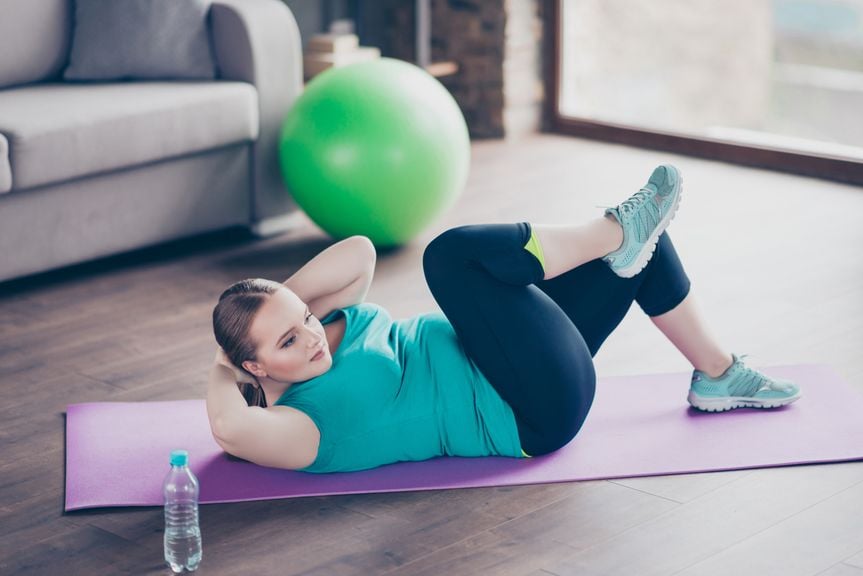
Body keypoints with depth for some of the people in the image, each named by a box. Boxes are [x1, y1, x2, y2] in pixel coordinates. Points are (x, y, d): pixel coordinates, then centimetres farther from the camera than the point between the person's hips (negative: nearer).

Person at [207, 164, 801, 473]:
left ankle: (718, 374, 24)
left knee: (639, 240, 10)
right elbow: (229, 425, -39)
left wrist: (279, 300, -3)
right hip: (539, 414, -9)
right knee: (452, 253, -29)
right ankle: (618, 232, -9)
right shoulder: (297, 427, -19)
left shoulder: (330, 321, 6)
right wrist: (223, 371, -18)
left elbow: (360, 250, 4)